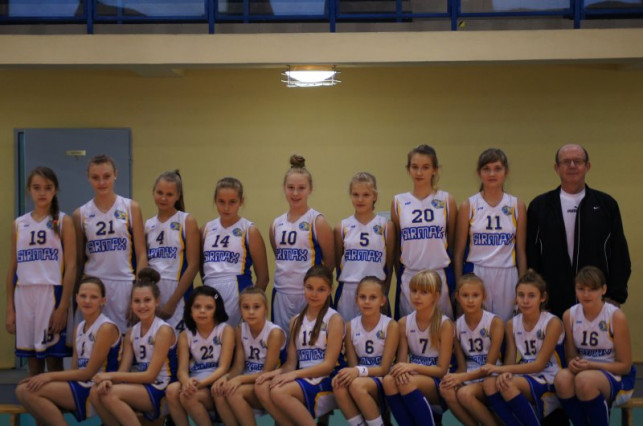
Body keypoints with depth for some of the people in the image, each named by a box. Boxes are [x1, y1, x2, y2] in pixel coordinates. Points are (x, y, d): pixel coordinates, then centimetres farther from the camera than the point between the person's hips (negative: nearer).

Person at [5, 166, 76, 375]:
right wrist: (10, 309, 6)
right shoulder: (19, 224, 11)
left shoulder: (63, 221, 1)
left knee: (53, 358, -2)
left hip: (51, 294, -3)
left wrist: (63, 306, -12)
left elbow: (71, 266, -5)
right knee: (32, 360, 7)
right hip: (24, 295, 3)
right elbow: (12, 268, 11)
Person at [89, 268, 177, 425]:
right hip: (141, 388, 6)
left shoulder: (163, 330, -10)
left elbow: (150, 375, -15)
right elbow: (123, 370, 4)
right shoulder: (131, 333, 11)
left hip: (161, 391, -6)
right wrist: (109, 380, -20)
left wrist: (111, 375, -16)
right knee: (96, 392, -16)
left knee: (111, 394, -26)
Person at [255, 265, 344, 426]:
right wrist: (278, 372, -12)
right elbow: (291, 362, 11)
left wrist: (295, 374, -20)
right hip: (302, 380, 6)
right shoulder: (296, 321, 15)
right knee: (262, 387, -24)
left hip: (325, 382, -5)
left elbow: (329, 364, -9)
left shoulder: (334, 319, -3)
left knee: (279, 391, -31)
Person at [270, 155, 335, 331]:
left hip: (309, 295, -5)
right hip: (281, 295, 5)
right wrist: (286, 278, 7)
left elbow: (329, 262, -1)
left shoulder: (317, 222, -4)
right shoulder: (276, 224, 9)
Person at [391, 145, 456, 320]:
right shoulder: (398, 202, 5)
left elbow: (452, 241, 8)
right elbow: (395, 244, 11)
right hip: (408, 277, 1)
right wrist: (399, 276, 10)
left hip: (439, 274, -1)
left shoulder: (447, 200, 2)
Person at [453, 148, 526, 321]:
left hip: (507, 278, 1)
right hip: (476, 276, -1)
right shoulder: (468, 206, 2)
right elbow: (459, 252, 5)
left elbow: (521, 251, 8)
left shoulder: (517, 206, 6)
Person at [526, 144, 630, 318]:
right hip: (552, 302, 0)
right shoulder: (539, 206, 6)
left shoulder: (606, 204, 7)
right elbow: (530, 255, 5)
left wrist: (615, 296, 0)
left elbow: (619, 253, 6)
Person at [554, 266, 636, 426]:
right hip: (584, 371, 4)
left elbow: (625, 366, -7)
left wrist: (590, 365, -20)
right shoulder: (569, 315, 0)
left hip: (617, 378, -4)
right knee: (562, 378, -31)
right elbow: (571, 356, 9)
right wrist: (574, 363, -15)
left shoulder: (616, 316, -12)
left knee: (585, 380, -37)